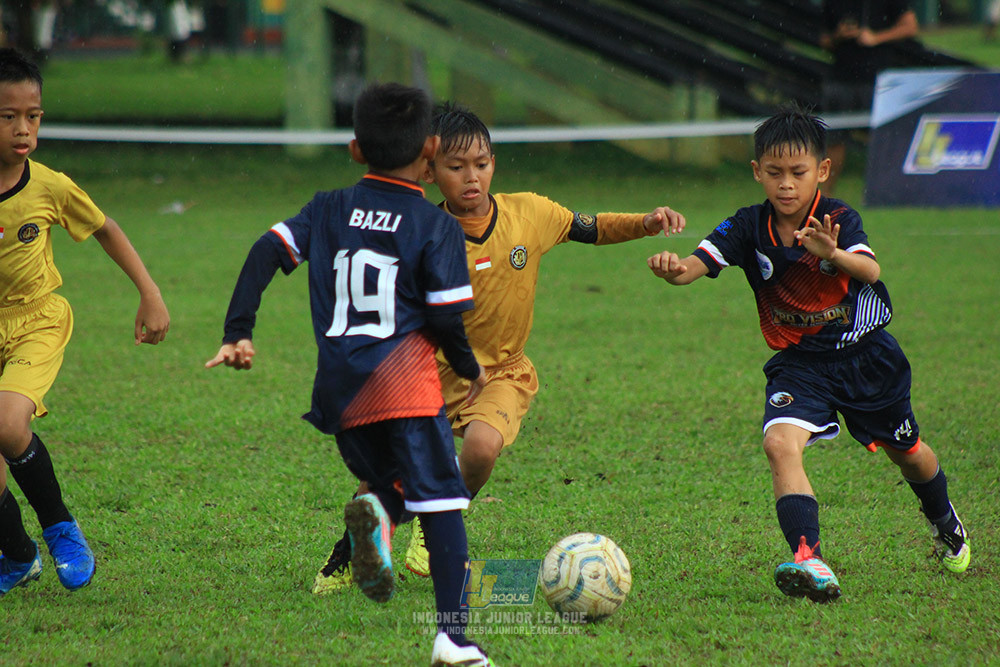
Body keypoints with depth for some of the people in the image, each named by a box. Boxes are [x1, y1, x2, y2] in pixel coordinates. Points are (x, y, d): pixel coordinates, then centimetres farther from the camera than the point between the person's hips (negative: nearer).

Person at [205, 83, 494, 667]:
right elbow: (445, 319, -4)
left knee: (389, 482, 21)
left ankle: (378, 509, -18)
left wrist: (238, 332, 3)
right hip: (407, 382, -4)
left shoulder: (330, 210, 11)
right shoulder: (437, 227, 0)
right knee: (441, 504, -2)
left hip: (341, 391, 4)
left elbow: (266, 253, 1)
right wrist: (472, 370, 14)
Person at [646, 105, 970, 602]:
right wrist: (675, 268, -51)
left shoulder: (838, 220, -21)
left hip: (865, 354, -1)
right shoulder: (749, 228, -13)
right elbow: (699, 263, -26)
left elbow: (870, 271, -40)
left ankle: (944, 523, 53)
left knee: (906, 451, 20)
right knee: (780, 444, -27)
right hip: (799, 362, 1)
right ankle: (810, 563, -36)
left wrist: (833, 254, -62)